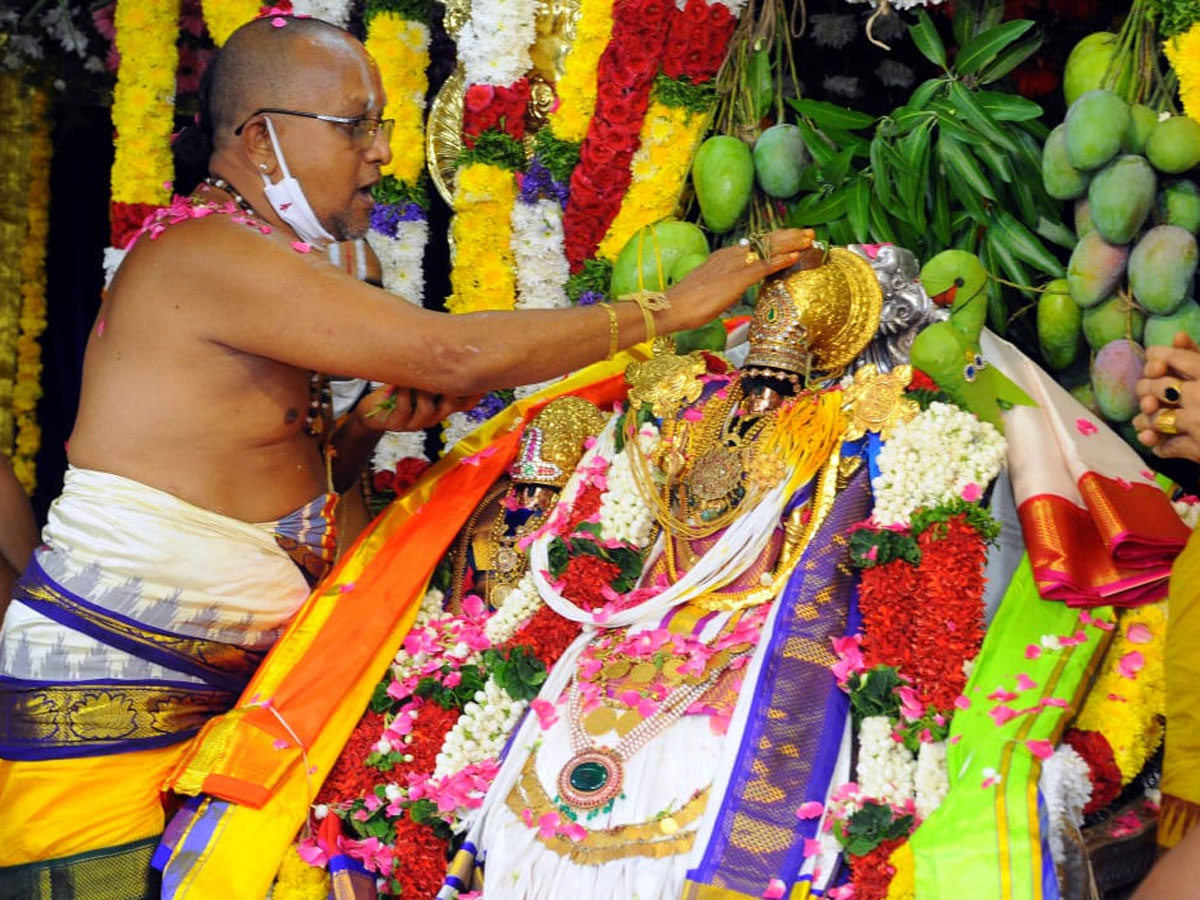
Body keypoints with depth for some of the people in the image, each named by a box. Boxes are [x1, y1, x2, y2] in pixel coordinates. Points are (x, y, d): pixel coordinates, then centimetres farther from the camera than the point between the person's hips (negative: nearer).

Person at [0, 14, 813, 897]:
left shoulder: (259, 274, 13)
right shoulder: (205, 253, -17)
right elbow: (457, 356, -25)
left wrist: (365, 426, -1)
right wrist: (674, 305, -17)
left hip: (218, 685, 9)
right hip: (106, 693, -9)